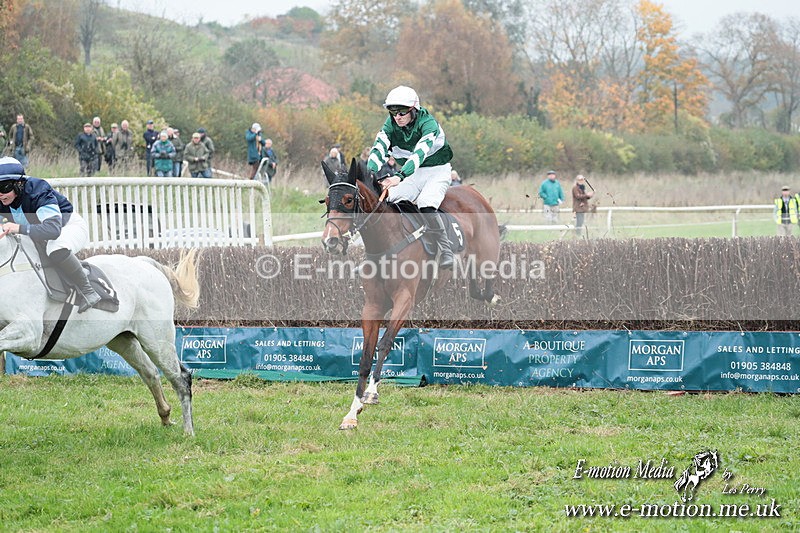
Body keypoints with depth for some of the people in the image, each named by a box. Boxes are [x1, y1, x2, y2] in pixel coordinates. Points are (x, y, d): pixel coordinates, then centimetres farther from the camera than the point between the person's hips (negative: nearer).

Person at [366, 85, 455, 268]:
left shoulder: (428, 123, -24)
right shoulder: (391, 124, -8)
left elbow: (419, 153, -39)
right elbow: (379, 149, -19)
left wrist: (399, 176, -53)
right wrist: (371, 174, -38)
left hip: (437, 171, -5)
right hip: (411, 173, 5)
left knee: (426, 205, -30)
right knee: (390, 203, -18)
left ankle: (445, 251, -16)